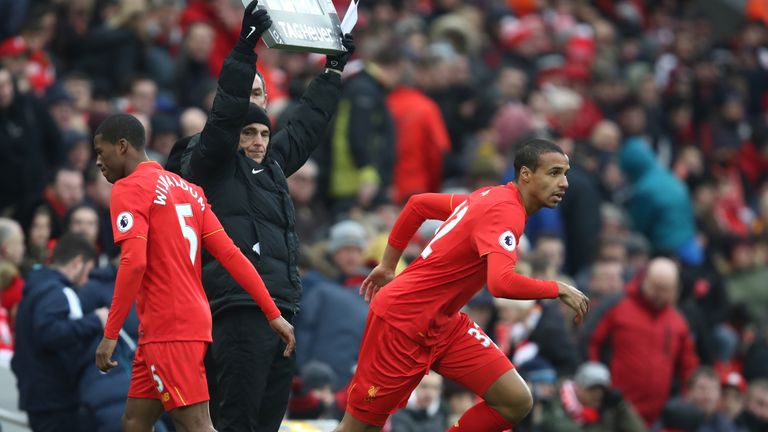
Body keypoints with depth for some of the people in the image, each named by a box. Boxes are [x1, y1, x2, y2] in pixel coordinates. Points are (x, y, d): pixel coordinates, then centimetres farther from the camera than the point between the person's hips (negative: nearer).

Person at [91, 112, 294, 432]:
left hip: (169, 330, -9)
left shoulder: (128, 189, -7)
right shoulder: (187, 189, 17)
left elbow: (134, 262, -20)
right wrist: (273, 314, 10)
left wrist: (110, 334, -17)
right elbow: (230, 254, 12)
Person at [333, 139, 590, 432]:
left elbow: (418, 203, 18)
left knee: (516, 402, -6)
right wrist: (558, 289, -23)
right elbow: (501, 283, -38)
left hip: (443, 323, 9)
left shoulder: (491, 198, 6)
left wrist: (388, 265, 24)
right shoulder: (505, 212, -21)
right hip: (402, 320, -9)